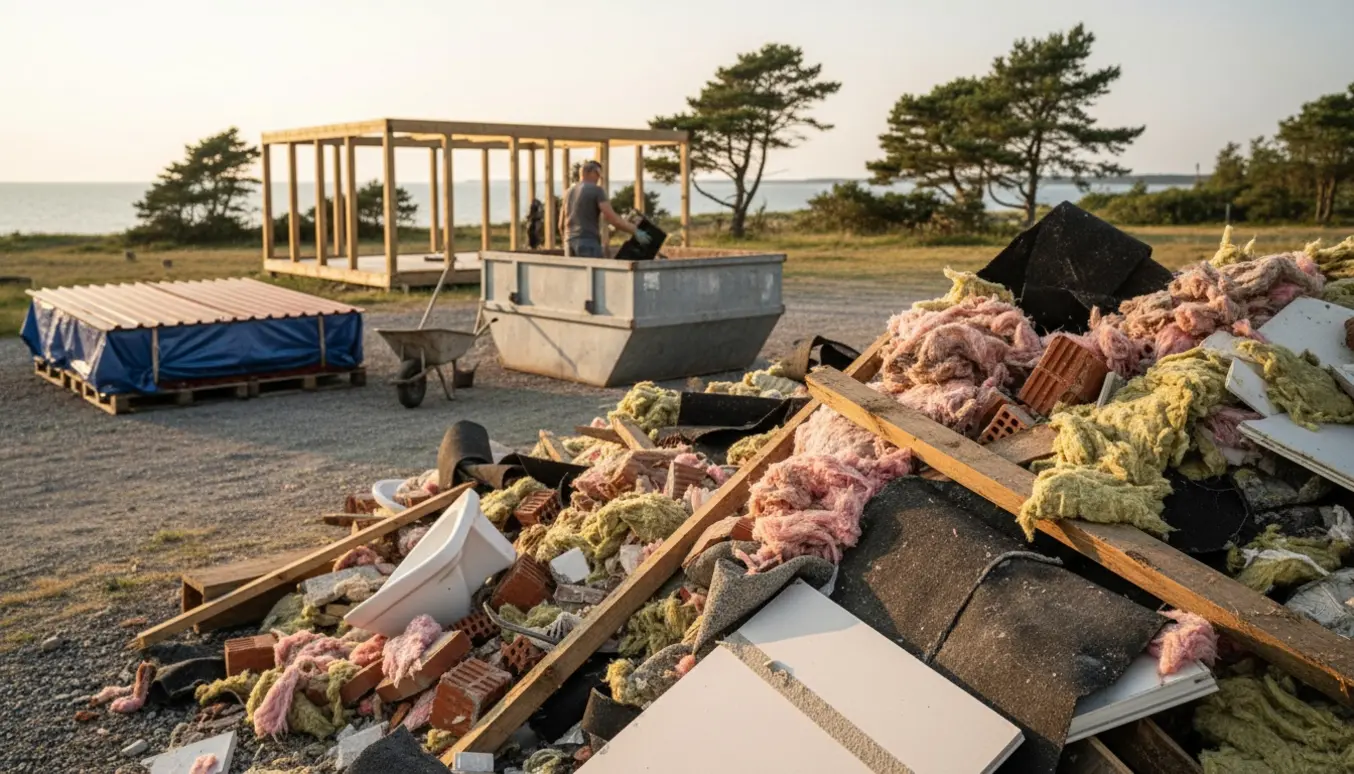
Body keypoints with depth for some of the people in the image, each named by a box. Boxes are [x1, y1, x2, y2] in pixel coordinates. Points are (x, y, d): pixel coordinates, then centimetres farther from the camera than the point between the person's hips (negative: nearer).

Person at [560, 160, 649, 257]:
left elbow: (562, 224, 22)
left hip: (571, 245, 7)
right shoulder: (597, 190, -4)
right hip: (589, 244, -7)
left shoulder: (568, 193, 17)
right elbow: (612, 218, -13)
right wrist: (635, 231, -7)